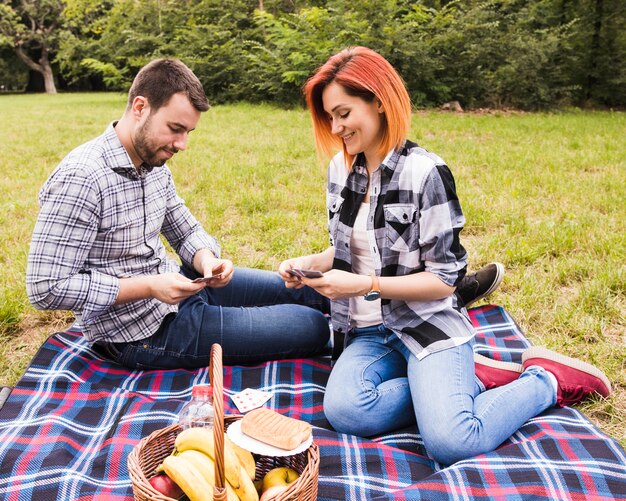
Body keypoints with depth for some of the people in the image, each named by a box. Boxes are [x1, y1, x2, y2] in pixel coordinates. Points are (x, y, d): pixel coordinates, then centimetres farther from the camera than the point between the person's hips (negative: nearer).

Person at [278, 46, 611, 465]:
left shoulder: (424, 172, -13)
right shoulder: (341, 168, 7)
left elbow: (443, 279, -12)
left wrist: (364, 284, -21)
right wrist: (310, 263, -2)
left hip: (427, 325, -5)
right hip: (370, 331, 6)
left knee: (450, 442, -26)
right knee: (344, 411, -25)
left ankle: (547, 380, 5)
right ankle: (471, 383, -2)